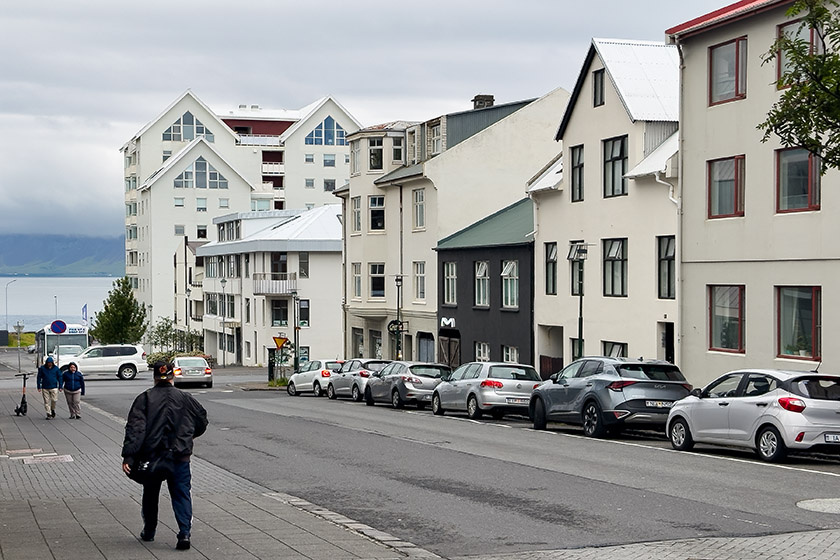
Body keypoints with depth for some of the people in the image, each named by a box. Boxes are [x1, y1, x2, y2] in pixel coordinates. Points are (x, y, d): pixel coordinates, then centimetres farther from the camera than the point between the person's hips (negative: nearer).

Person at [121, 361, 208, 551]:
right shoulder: (185, 398, 2)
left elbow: (134, 428, -12)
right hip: (179, 455, 0)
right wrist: (189, 436, 33)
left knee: (150, 493, 19)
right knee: (181, 493, 3)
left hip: (150, 455, 0)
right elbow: (202, 420, 14)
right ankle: (184, 533, -13)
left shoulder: (144, 398, -3)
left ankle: (149, 531, 33)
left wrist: (128, 456, -16)